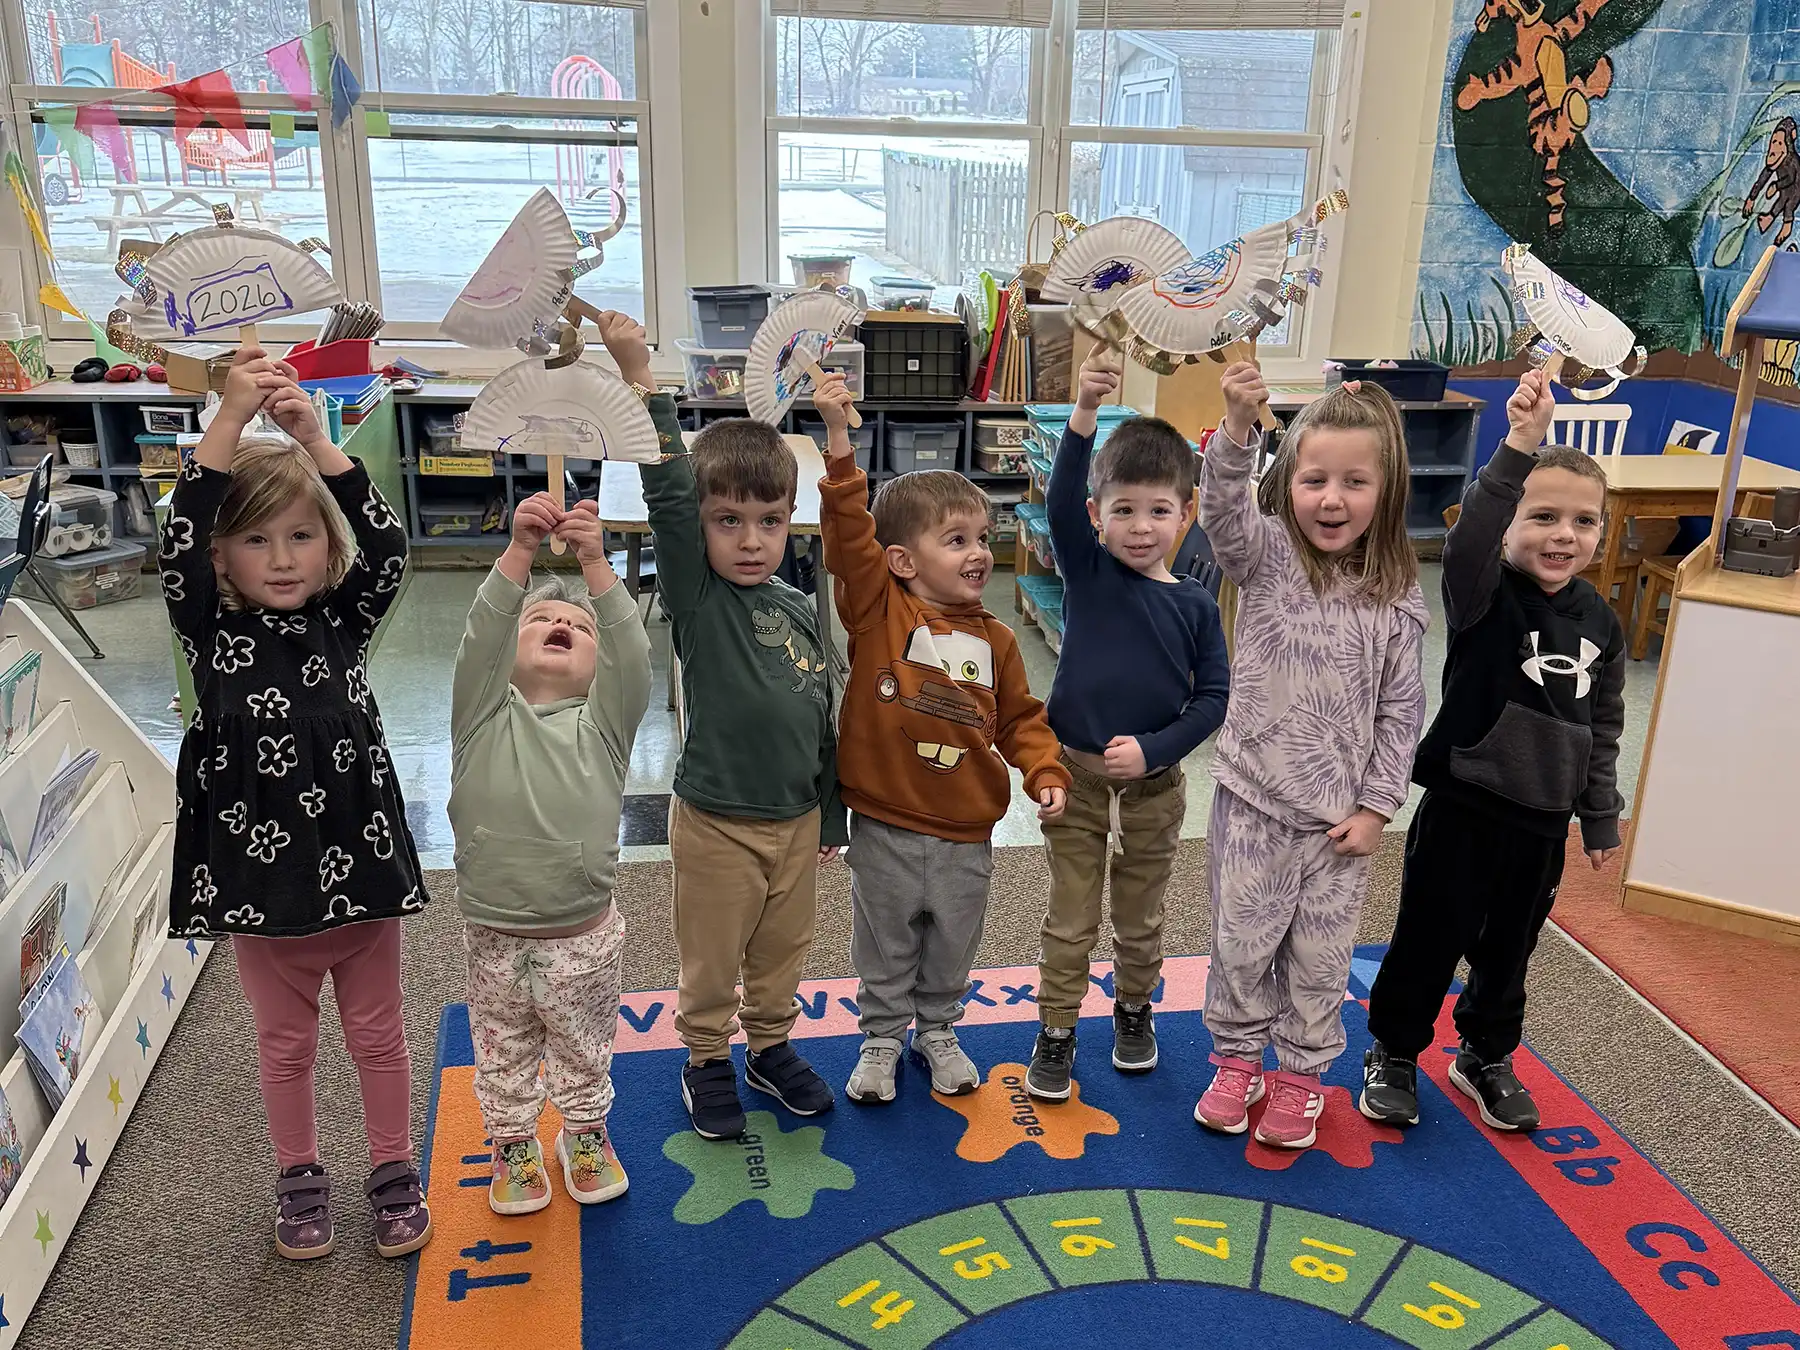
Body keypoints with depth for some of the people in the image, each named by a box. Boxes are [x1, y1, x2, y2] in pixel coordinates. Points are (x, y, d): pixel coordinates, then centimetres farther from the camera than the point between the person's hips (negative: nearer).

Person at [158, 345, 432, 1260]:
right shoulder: (211, 634, -6)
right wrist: (232, 419, -29)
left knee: (377, 1034, 16)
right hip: (261, 876, -1)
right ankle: (300, 1179, 38)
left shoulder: (345, 622, -2)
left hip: (357, 865, 1)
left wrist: (311, 436, -26)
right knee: (285, 1045, 18)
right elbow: (178, 547, -22)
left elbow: (385, 547, -18)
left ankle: (394, 1173, 35)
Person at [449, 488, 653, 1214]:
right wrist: (521, 551, -34)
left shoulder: (603, 722, -5)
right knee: (503, 1059, 21)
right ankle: (513, 1145, 44)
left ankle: (585, 1134, 46)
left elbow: (632, 651, -21)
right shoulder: (484, 714, -6)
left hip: (583, 940, 0)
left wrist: (594, 563, -33)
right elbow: (481, 634, -22)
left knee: (585, 1056, 21)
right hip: (495, 941, 0)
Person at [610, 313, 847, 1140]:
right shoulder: (695, 595, -13)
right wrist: (639, 378, -34)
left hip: (797, 818, 4)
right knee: (710, 961, 13)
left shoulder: (801, 611, 0)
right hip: (716, 821, -4)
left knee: (782, 951, 20)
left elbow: (823, 719, 8)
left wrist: (831, 816, 14)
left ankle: (771, 1048, 42)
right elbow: (666, 492, -27)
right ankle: (708, 1061, 35)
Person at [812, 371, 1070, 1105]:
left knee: (952, 947, 20)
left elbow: (1020, 719, 8)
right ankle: (882, 1039, 36)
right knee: (885, 947, 15)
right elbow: (848, 532, -23)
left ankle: (937, 1030, 44)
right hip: (886, 831, -3)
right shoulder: (878, 609, -11)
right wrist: (839, 439, -33)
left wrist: (1045, 776, -7)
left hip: (967, 835, 3)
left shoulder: (994, 640, -1)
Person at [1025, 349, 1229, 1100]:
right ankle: (1056, 1032, 26)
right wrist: (1086, 411, -39)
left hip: (1153, 784, 1)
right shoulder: (1087, 572, -7)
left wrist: (1153, 750, -16)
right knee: (1069, 919, 10)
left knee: (1141, 917, 19)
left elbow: (1212, 697, -3)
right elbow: (1060, 500, -24)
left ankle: (1134, 1009, 42)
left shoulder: (1194, 606, -4)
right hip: (1074, 772, -1)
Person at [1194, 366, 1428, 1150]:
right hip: (1254, 799, -1)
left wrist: (1376, 806, -3)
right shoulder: (1266, 555, -6)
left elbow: (1401, 711, 1)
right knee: (1242, 944, 12)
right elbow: (1223, 510, -29)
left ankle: (1302, 1077, 34)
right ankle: (1238, 1061, 35)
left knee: (1321, 958, 13)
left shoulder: (1397, 599, -3)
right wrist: (1238, 430, -46)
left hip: (1342, 813, 1)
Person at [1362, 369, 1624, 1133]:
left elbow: (1602, 727, 11)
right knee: (1430, 937, 8)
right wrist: (1519, 448, -49)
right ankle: (1394, 1053, 28)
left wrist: (1601, 818, 15)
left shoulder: (1599, 620, 3)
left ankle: (1485, 1056, 40)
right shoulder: (1485, 594, -13)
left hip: (1544, 818, 5)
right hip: (1463, 806, -5)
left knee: (1509, 947, 19)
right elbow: (1468, 540, -38)